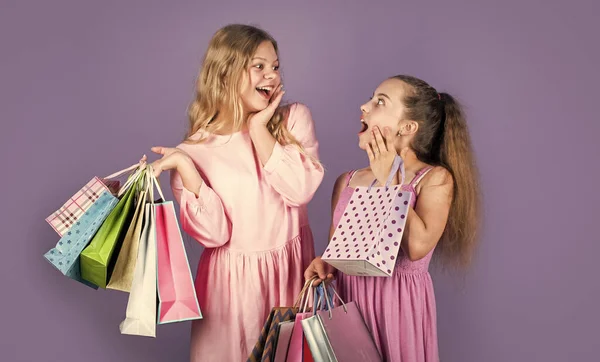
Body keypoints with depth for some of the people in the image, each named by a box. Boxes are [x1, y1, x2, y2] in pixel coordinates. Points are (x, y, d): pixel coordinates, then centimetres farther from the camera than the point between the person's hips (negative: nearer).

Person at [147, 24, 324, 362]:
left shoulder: (295, 118, -4)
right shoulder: (198, 147, -9)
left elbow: (300, 190, -17)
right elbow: (213, 232, -15)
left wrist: (259, 130, -16)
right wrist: (184, 167, -24)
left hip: (291, 266, 2)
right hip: (233, 276, -2)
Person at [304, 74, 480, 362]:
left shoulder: (435, 178, -7)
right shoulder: (347, 182, 5)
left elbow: (417, 246, -22)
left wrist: (388, 179, -15)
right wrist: (324, 264, -9)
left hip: (399, 303, -4)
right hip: (346, 300, 4)